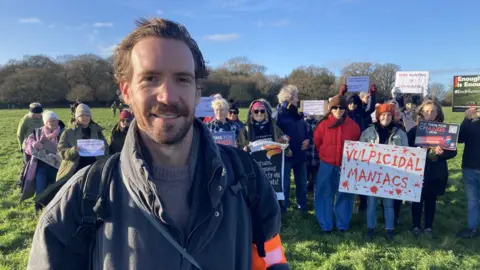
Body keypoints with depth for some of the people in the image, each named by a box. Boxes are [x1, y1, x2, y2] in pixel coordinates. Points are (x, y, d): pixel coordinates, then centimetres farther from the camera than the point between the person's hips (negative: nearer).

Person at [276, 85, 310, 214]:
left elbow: (306, 131, 17)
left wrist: (308, 140, 0)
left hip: (300, 154, 6)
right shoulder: (280, 115, -10)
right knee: (284, 183, 6)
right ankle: (283, 207, 22)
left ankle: (302, 206, 32)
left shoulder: (298, 115, 11)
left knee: (302, 182, 16)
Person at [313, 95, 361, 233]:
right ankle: (326, 225, 19)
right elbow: (317, 143, 7)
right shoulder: (323, 124, -6)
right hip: (327, 166, -1)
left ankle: (343, 224, 26)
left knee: (345, 195, 11)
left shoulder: (353, 126, -2)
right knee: (325, 195, 6)